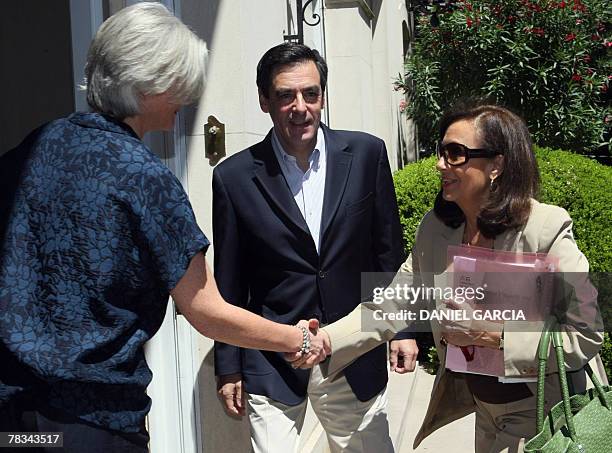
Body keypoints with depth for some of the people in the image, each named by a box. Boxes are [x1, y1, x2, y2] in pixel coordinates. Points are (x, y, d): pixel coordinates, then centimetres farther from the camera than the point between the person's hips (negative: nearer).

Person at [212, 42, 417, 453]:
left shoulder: (366, 154, -3)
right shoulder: (235, 177, -7)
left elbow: (389, 251, 5)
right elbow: (229, 283, -1)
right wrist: (228, 368, 2)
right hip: (273, 363, -2)